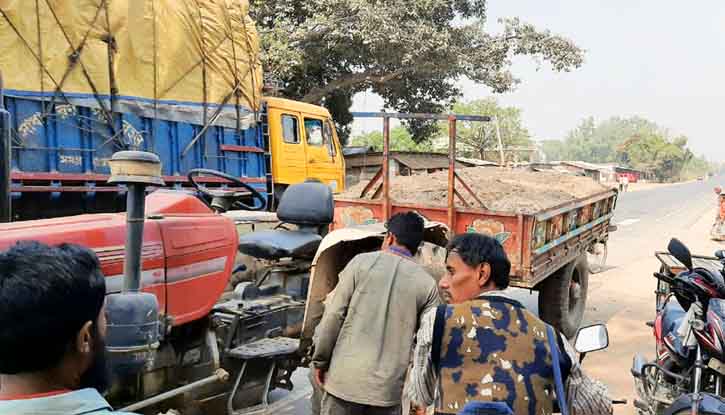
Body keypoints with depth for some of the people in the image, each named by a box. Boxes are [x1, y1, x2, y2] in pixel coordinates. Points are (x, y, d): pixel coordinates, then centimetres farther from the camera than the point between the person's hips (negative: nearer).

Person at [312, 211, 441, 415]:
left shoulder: (362, 262, -2)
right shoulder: (427, 284, 1)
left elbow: (334, 315, -5)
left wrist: (320, 360, 5)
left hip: (347, 377, -1)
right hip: (390, 387, 1)